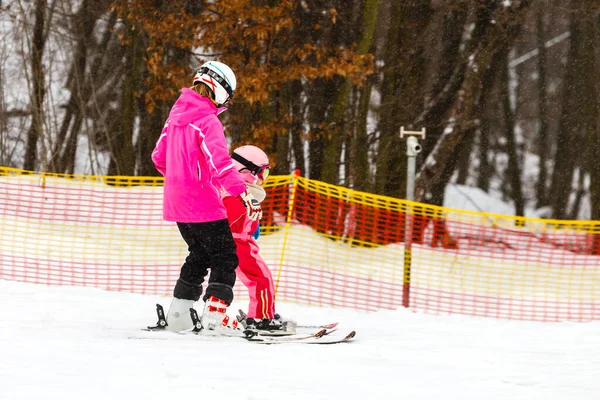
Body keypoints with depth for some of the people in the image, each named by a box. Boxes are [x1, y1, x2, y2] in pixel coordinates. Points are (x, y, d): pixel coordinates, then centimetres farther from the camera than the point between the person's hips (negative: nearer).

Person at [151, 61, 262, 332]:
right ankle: (214, 315, -14)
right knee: (226, 257, -2)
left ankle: (178, 315, 21)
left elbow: (159, 157, 19)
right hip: (202, 203, -9)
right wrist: (243, 193, -35)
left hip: (176, 201, 9)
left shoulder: (177, 114, 10)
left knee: (200, 254, 21)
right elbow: (220, 162, -29)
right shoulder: (208, 121, -16)